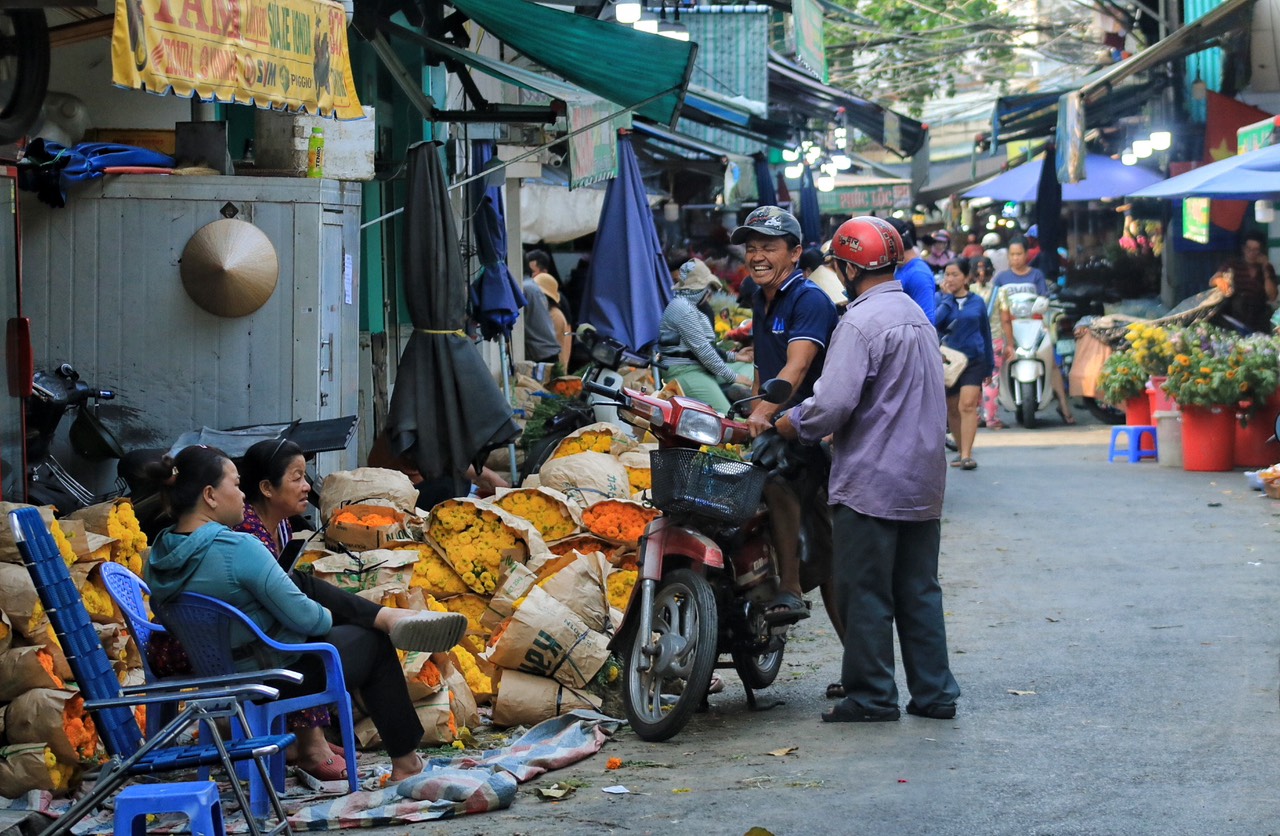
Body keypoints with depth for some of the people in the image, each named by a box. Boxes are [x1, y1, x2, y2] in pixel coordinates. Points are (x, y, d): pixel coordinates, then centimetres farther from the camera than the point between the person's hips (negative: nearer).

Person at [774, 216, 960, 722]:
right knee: (919, 590, 12)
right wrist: (838, 432, 21)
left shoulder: (860, 323, -15)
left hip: (870, 482, -8)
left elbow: (833, 404, -22)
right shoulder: (917, 315, 14)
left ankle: (871, 696, 3)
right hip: (923, 482, 8)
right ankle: (934, 693, 14)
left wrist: (791, 425, -4)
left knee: (865, 594, -1)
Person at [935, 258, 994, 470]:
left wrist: (989, 366, 14)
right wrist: (947, 296, -13)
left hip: (974, 360, -2)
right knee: (952, 410, 9)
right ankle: (962, 450, 26)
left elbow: (986, 333, 13)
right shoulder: (941, 300, 3)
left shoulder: (977, 302, 6)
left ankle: (966, 455, -20)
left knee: (968, 405, -16)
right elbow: (935, 320, -18)